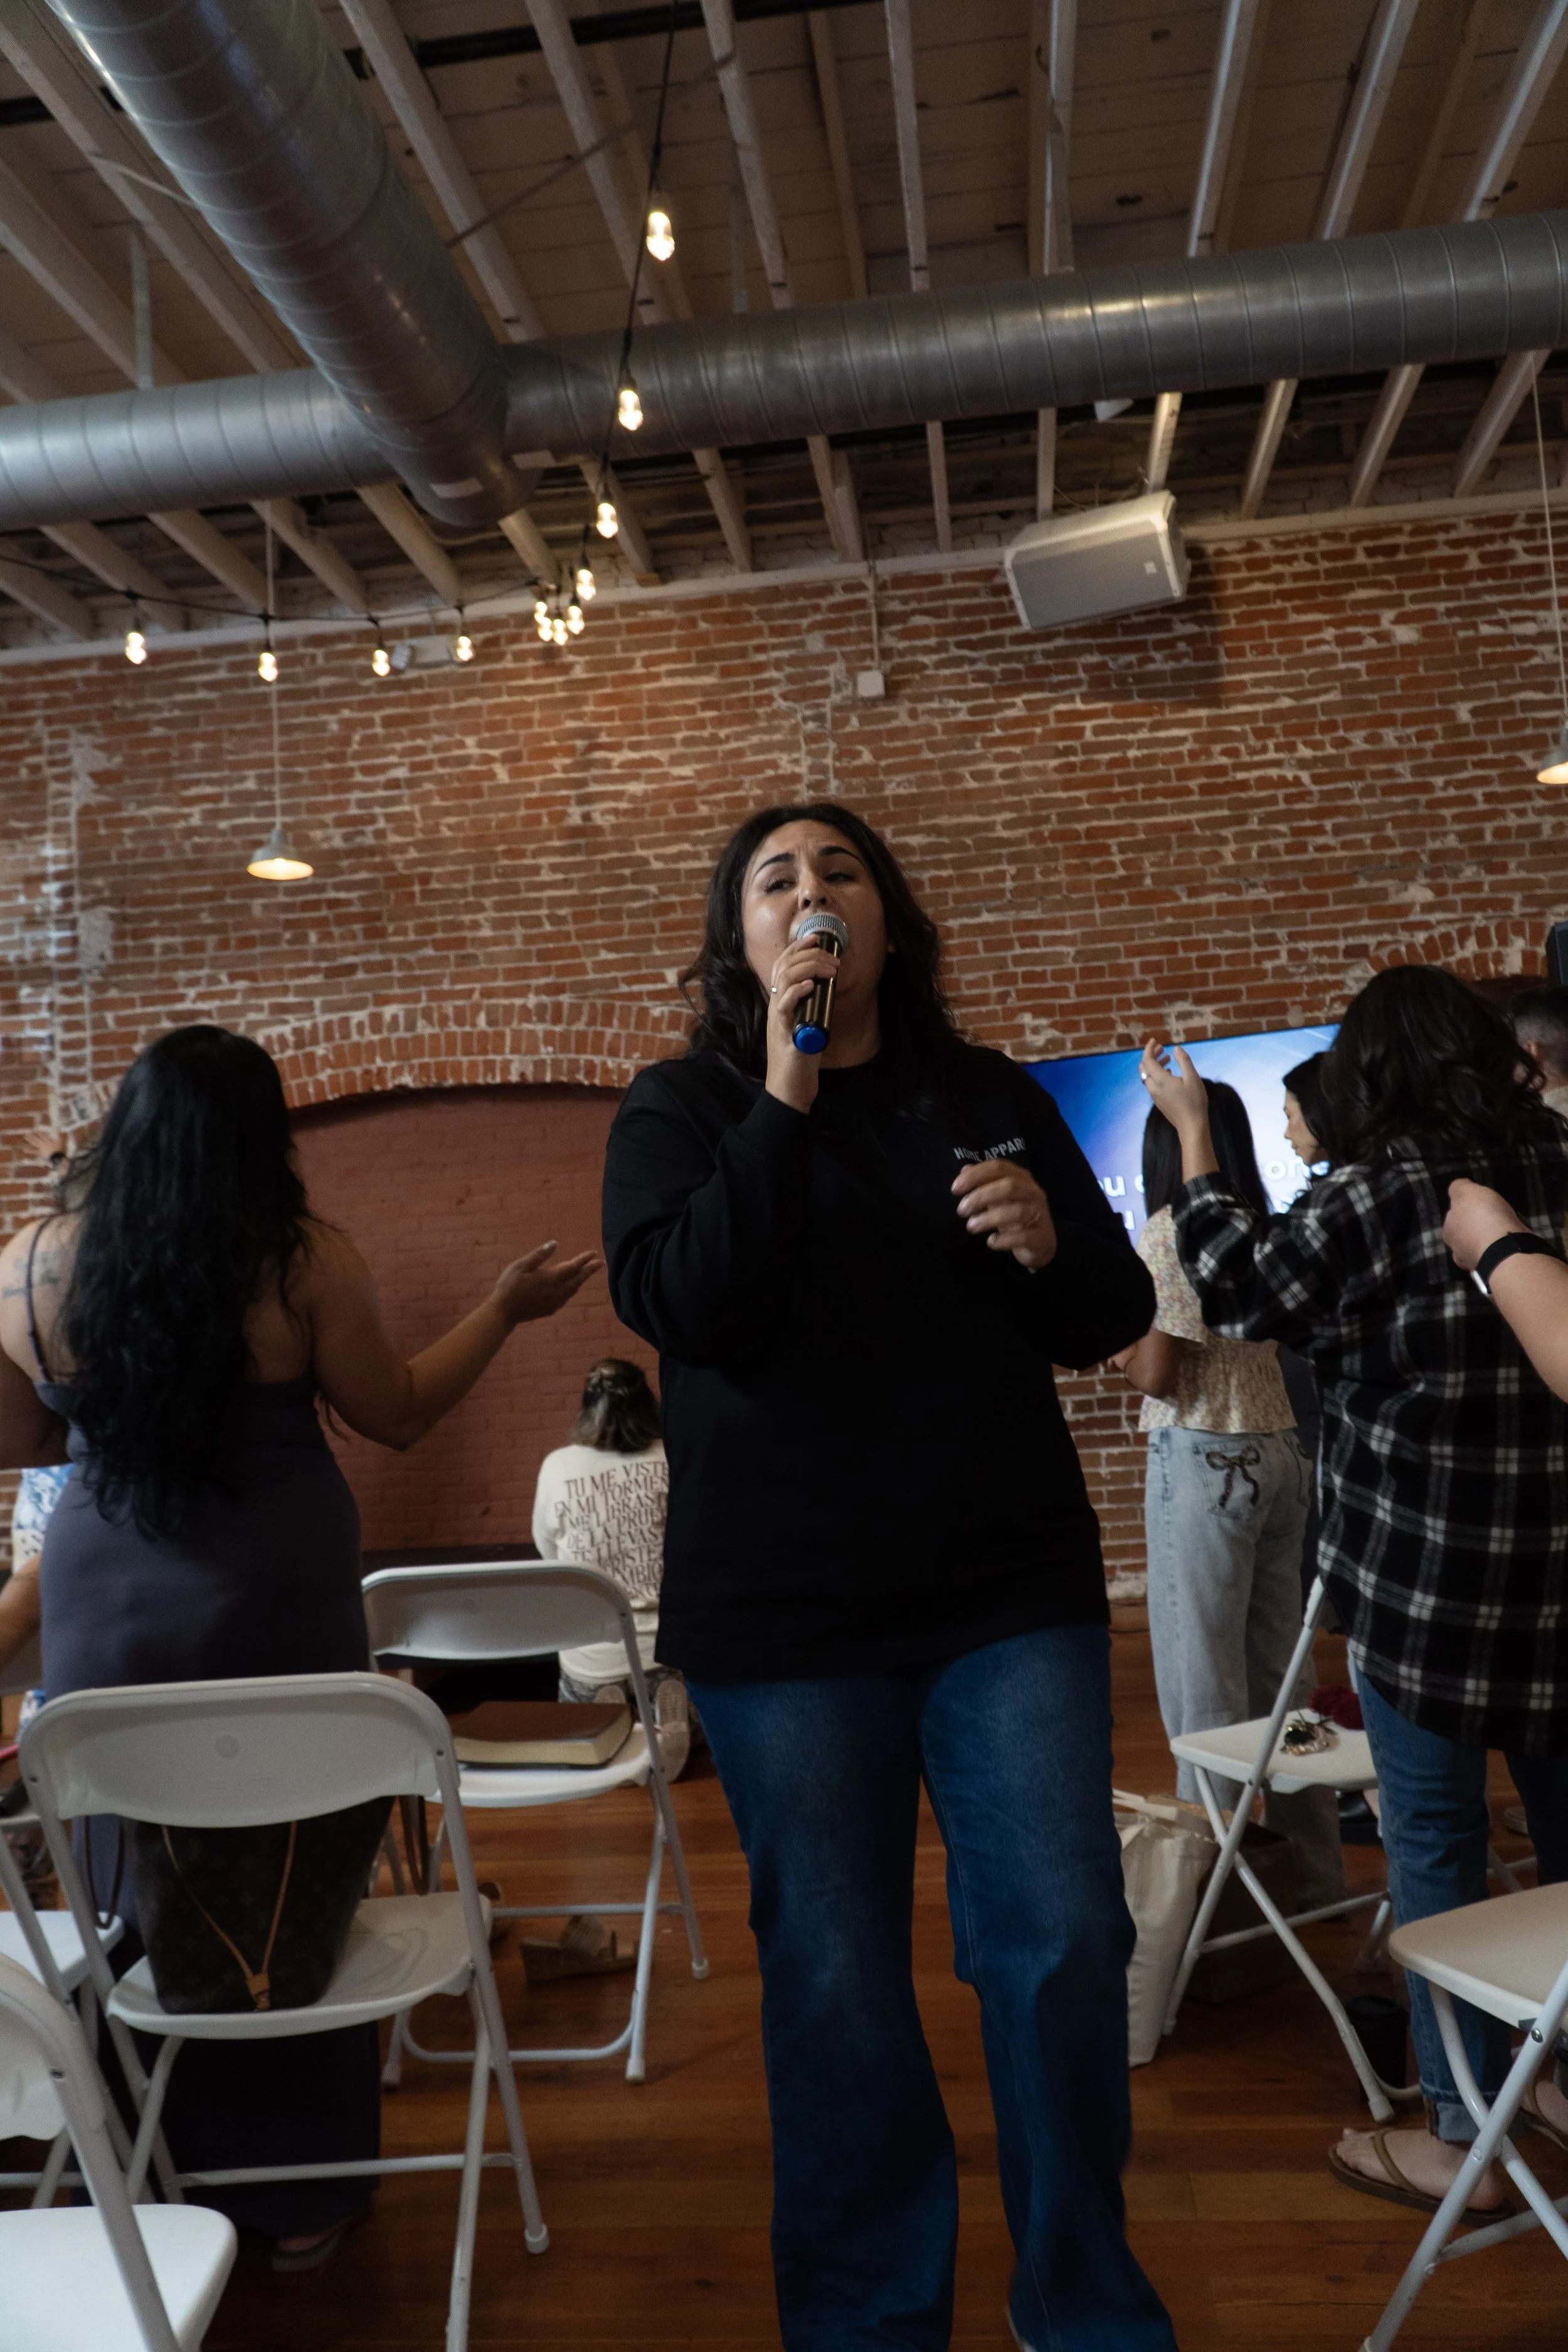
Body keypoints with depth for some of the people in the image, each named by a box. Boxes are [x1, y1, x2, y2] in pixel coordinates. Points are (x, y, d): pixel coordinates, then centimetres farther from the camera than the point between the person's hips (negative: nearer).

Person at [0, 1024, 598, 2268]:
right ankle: (300, 2188, 24)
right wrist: (508, 1307, 8)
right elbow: (399, 1414, -1)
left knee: (133, 1897, 15)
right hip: (277, 1608, -2)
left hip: (107, 1615, 3)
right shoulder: (306, 1262, -11)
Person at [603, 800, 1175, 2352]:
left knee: (1065, 1944, 3)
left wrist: (1052, 1241, -12)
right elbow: (675, 1305, -14)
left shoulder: (995, 1101, 9)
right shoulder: (681, 1107, 3)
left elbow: (1113, 1319, 10)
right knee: (835, 1979, 8)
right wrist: (784, 1101, -19)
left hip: (1013, 1591, 2)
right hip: (783, 1613, -2)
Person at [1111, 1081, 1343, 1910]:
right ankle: (1311, 1865, 24)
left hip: (1204, 1459, -7)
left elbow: (1156, 1373, -15)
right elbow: (1258, 1347, 14)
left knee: (1203, 1678, 1)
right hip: (1279, 1449, 7)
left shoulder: (1169, 1231, -11)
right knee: (1279, 1668, 15)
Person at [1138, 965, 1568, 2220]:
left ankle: (1459, 2132, 16)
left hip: (1427, 1572, -6)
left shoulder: (1381, 1191, -13)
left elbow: (1242, 1286, -7)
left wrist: (1194, 1130, 1)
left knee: (1435, 1842, 5)